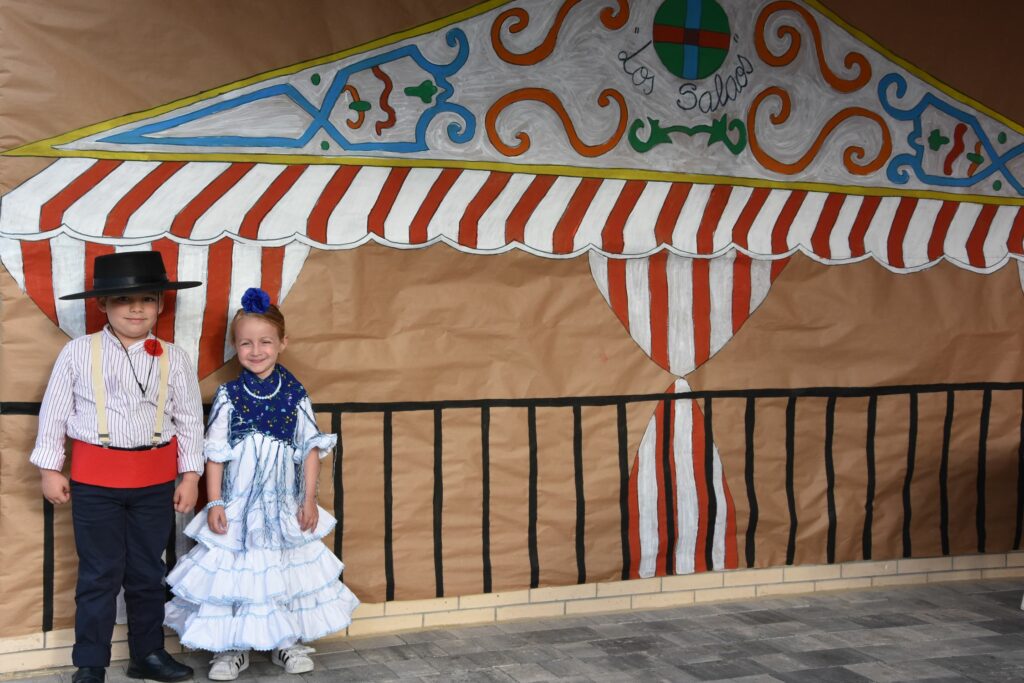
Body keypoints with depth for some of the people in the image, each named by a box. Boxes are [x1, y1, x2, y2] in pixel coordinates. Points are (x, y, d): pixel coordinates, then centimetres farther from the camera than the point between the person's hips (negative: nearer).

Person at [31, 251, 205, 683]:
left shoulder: (173, 359, 0)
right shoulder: (78, 353, -4)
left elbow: (189, 420, 4)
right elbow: (54, 412, 1)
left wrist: (189, 476, 2)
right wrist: (50, 469, 0)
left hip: (155, 480, 2)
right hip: (95, 478, -2)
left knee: (148, 573, 13)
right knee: (99, 575, 4)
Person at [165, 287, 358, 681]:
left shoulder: (294, 394, -2)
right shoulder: (229, 396, -5)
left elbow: (311, 448, 1)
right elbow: (215, 453, -3)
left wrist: (309, 499, -3)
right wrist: (214, 503, -7)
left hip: (283, 501, 1)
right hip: (238, 501, -1)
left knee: (285, 568, 9)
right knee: (233, 568, 1)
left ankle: (285, 641, 25)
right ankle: (231, 647, 15)